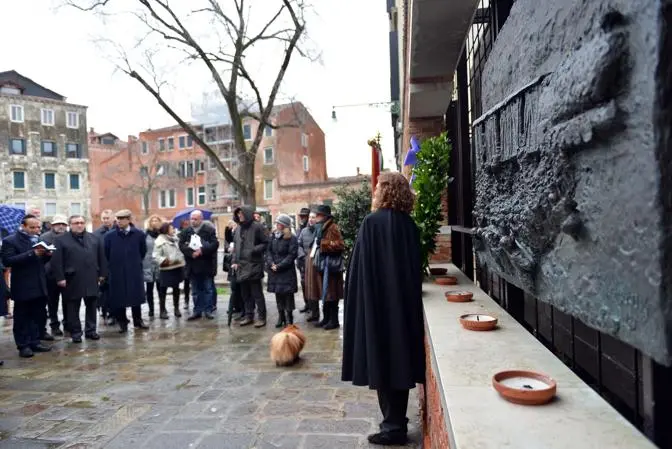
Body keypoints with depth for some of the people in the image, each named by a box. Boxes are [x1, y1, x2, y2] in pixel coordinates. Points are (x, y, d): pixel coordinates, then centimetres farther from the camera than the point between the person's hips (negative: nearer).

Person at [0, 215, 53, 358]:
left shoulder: (38, 239, 11)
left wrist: (46, 255, -8)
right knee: (22, 318, 6)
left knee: (37, 316, 13)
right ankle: (23, 345, 15)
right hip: (22, 287, -6)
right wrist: (32, 253, -26)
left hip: (39, 286, 6)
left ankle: (34, 342, 23)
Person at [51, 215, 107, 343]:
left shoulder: (94, 239, 10)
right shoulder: (61, 240, -1)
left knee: (91, 305, 9)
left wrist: (102, 274, 6)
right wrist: (60, 278, -11)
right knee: (73, 307, 6)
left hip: (91, 279, 3)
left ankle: (91, 330, 20)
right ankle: (75, 332, 16)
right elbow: (56, 261, -5)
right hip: (73, 280, -3)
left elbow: (101, 257, 11)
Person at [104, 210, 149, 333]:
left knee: (136, 296, 8)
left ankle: (138, 321, 21)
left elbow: (143, 251, 9)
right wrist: (113, 265, 11)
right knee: (119, 298, 4)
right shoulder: (109, 236, -3)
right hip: (117, 272, 0)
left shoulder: (139, 234, -3)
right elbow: (106, 253, 7)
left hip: (135, 271, 0)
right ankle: (122, 323, 16)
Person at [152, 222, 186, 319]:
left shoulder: (175, 238, 12)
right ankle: (163, 311, 10)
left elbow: (180, 251, 21)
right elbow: (156, 256, -16)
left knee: (176, 289, 13)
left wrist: (183, 262, 12)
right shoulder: (160, 241, -10)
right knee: (163, 290, 2)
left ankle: (176, 308, 24)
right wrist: (164, 260, -29)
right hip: (166, 269, -6)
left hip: (177, 267, 7)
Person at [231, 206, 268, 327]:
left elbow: (265, 243, -6)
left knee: (257, 292, -1)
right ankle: (249, 315, 24)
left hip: (254, 264, -6)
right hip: (241, 265, 7)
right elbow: (235, 246, 17)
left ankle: (261, 317, 8)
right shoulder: (238, 228, 13)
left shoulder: (257, 226, -7)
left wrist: (254, 250, -18)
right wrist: (234, 261, 8)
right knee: (245, 293, 13)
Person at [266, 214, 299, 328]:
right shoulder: (273, 236, 10)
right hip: (274, 271, 5)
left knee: (288, 294, -2)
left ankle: (289, 318, 9)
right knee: (278, 293, 10)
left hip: (287, 271, -5)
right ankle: (281, 317, 20)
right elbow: (268, 250, 8)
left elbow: (292, 255, -12)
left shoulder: (292, 238, -8)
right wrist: (271, 263, -8)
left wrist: (279, 266, -15)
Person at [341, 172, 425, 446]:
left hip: (377, 303, -6)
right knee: (400, 358, 15)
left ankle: (393, 426, 13)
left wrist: (359, 301, -4)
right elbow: (416, 267, 10)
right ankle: (398, 421, 28)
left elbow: (362, 268, -13)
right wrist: (407, 295, 18)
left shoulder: (372, 222, -12)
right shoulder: (409, 224, 4)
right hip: (405, 303, 6)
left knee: (382, 360, 4)